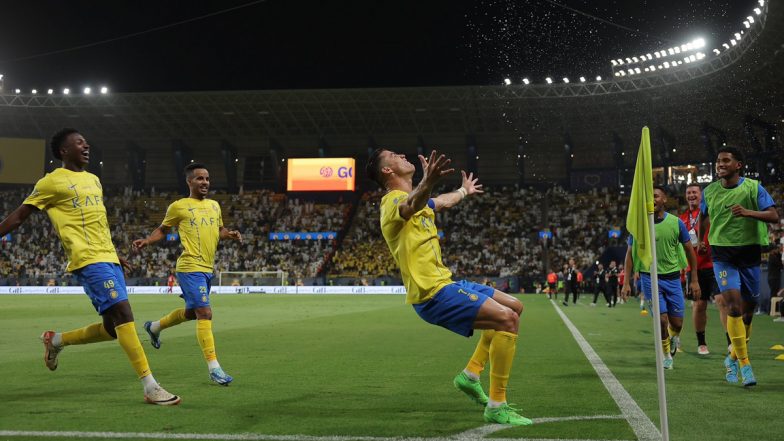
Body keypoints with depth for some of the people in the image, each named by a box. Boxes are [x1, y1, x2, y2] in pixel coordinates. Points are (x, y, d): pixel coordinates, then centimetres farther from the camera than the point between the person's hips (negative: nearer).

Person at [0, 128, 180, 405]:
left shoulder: (94, 180, 21)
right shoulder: (52, 182, -2)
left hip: (108, 259, 8)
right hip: (89, 260, -8)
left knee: (113, 328, 7)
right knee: (123, 313, -19)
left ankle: (56, 340, 31)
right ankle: (150, 387, -19)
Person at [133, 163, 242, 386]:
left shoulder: (214, 205, 14)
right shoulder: (179, 206, -2)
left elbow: (219, 229, 26)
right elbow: (163, 229, 9)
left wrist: (230, 234, 4)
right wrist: (147, 241, -8)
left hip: (208, 268, 8)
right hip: (190, 267, -8)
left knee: (191, 312, 21)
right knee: (205, 313, -15)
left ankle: (154, 326, 47)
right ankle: (213, 367, -12)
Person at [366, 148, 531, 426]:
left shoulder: (410, 200, 19)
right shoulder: (395, 201, -13)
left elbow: (444, 202, 42)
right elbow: (411, 205, -41)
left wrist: (464, 190, 60)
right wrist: (428, 182, -62)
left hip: (443, 283, 10)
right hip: (433, 293, -10)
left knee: (514, 307, 16)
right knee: (507, 319, -21)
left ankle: (471, 375, 16)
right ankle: (497, 406, -14)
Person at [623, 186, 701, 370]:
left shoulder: (676, 222, -3)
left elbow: (689, 250, 6)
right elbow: (630, 254, 3)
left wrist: (694, 280, 4)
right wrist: (626, 282, -2)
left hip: (673, 277, 1)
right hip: (649, 277, -1)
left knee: (677, 323, 2)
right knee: (661, 319, -10)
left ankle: (673, 339, 38)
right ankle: (666, 354, 15)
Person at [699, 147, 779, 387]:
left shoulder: (754, 187, -5)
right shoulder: (709, 191, 2)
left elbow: (774, 216, -14)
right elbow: (704, 216, 23)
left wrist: (748, 212, -29)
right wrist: (701, 240, 31)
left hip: (749, 253, 0)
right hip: (722, 254, 0)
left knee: (748, 310, 8)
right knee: (733, 305, -17)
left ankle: (733, 357, 29)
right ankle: (744, 363, -11)